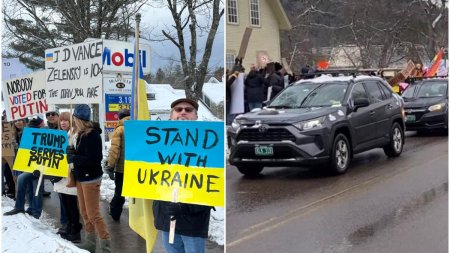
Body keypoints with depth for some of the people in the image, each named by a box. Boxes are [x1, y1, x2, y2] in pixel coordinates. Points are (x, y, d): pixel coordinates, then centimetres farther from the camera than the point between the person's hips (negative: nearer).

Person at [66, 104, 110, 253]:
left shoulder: (92, 135, -19)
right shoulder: (80, 134, 7)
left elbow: (92, 159, -25)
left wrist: (73, 158, -17)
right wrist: (71, 152, -6)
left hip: (91, 178, -9)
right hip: (81, 177, 9)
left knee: (93, 215, -4)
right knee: (84, 212, 15)